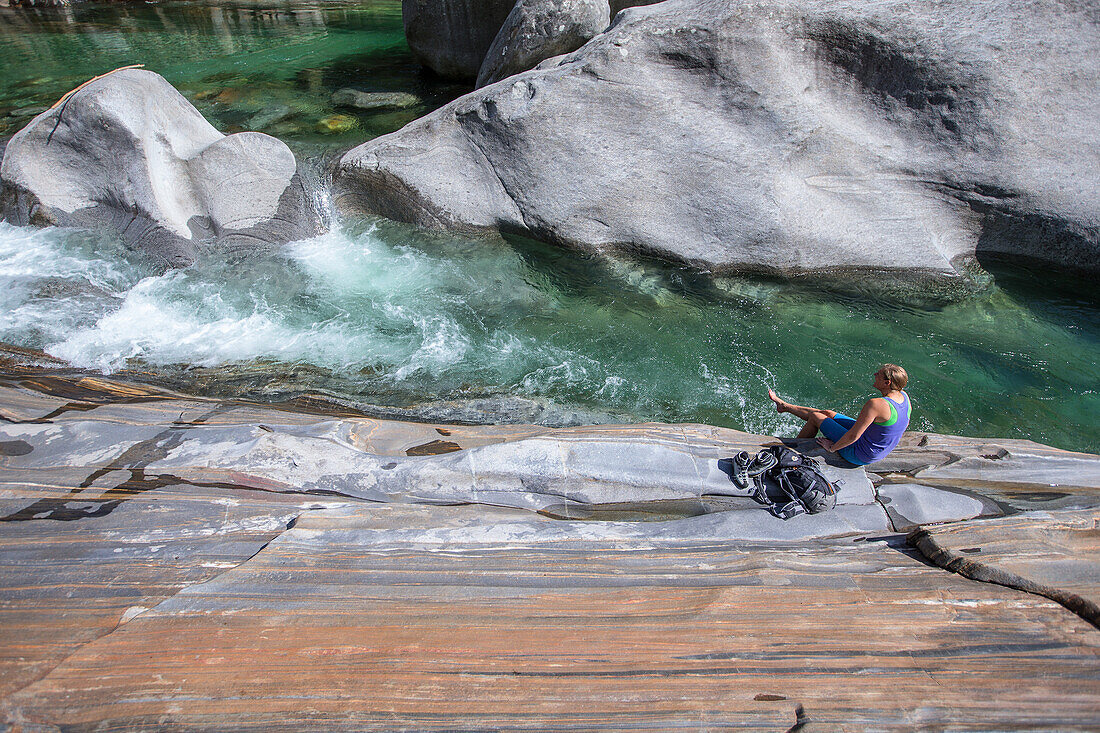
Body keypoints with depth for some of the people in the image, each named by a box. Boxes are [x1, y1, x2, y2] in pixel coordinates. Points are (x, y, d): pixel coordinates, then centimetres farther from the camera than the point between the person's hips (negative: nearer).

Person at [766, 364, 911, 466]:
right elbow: (905, 424, 11)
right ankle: (784, 406, 38)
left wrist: (831, 448, -15)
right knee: (828, 413, 18)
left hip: (861, 456, -8)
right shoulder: (904, 396, -8)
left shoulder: (875, 404, -35)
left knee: (815, 417, 5)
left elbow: (853, 436, -31)